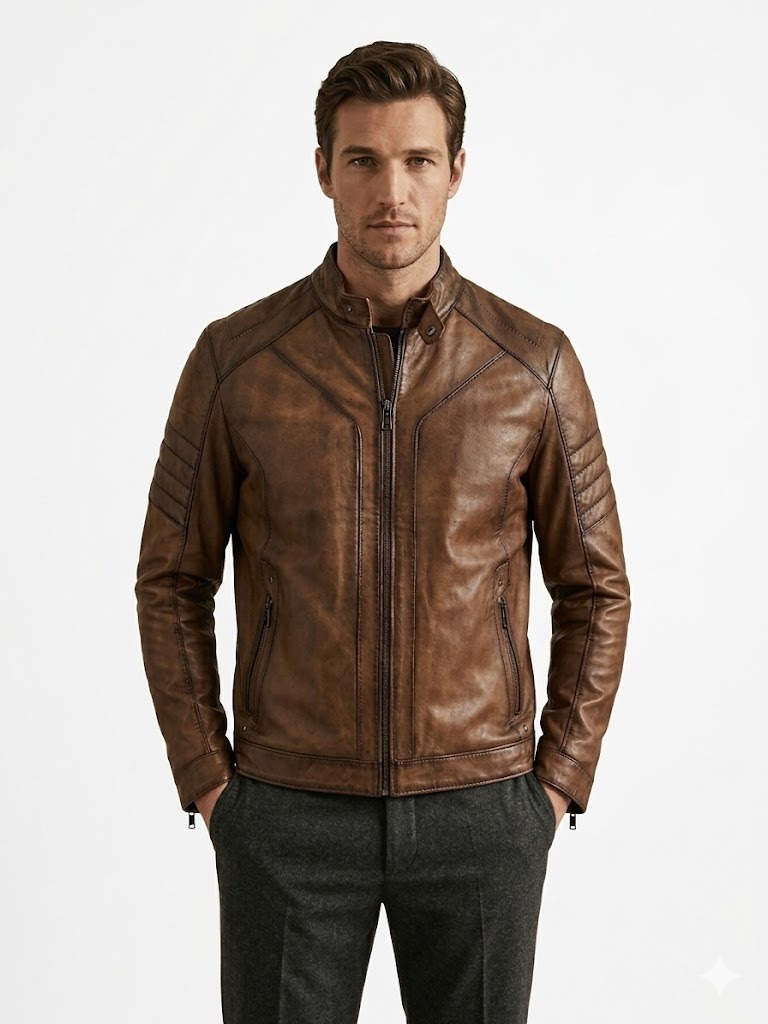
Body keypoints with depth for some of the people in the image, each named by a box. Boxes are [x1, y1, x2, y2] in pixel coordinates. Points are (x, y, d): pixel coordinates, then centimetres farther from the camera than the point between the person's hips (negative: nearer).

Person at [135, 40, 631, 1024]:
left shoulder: (535, 364, -4)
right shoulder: (236, 359, -5)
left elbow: (594, 587, 4)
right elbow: (172, 582, 3)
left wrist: (557, 783, -2)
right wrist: (206, 784, -3)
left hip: (479, 813, 1)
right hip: (290, 813, 0)